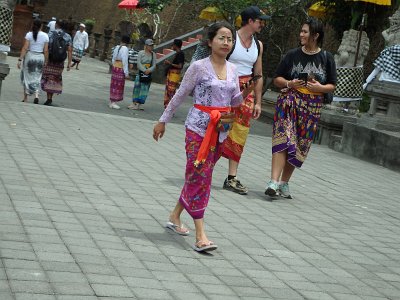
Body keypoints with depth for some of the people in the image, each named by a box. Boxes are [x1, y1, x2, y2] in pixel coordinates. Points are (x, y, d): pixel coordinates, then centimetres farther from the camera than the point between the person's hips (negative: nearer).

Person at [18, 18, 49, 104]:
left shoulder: (29, 34, -7)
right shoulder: (45, 36, -1)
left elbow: (25, 48, -11)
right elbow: (46, 50, -1)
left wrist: (20, 59, -9)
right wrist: (45, 61, 9)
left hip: (30, 56, -2)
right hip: (40, 57, 2)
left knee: (27, 77, 10)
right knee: (37, 78, 12)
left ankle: (25, 98, 13)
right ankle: (36, 95, -8)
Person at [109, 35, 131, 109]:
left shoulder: (116, 47, 9)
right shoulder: (125, 49, -13)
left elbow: (113, 59, 15)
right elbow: (125, 61, -17)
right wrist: (126, 73, -15)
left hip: (115, 67, 7)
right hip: (121, 69, -7)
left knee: (114, 84, 13)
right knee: (119, 86, -1)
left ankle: (111, 101, 19)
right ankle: (113, 102, 0)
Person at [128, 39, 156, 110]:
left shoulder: (153, 54, 9)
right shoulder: (141, 53, 0)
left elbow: (154, 65, 4)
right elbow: (139, 63, -9)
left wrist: (149, 70, -15)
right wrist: (144, 70, -20)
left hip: (149, 74, 2)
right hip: (140, 72, -2)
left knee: (145, 88, -2)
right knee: (137, 87, 0)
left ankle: (139, 104, 0)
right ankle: (134, 103, 7)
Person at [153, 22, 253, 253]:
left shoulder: (233, 70, 9)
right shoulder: (199, 67, -7)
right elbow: (180, 95, 0)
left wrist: (245, 93, -5)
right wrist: (163, 121, 3)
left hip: (220, 130, 6)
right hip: (198, 127, -6)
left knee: (199, 176, 12)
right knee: (199, 176, -9)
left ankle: (175, 217, 30)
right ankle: (200, 236, -11)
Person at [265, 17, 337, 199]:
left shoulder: (326, 58, 5)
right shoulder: (293, 55, 4)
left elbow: (332, 86, 9)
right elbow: (277, 79, 9)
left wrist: (320, 87, -11)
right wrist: (288, 84, -11)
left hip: (311, 107, 2)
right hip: (289, 101, -2)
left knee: (299, 147, 6)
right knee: (283, 141, -15)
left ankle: (284, 183, 18)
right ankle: (274, 182, -21)